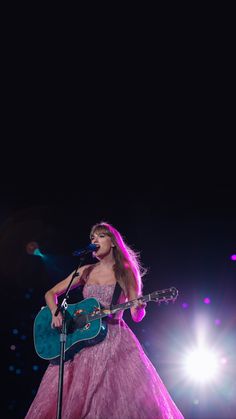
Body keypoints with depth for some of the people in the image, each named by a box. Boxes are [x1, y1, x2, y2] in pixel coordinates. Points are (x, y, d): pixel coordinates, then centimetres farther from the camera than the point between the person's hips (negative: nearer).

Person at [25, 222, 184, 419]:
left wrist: (139, 307, -23)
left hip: (114, 339, -3)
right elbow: (51, 294, 13)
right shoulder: (86, 271, 10)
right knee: (70, 399, -4)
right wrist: (56, 313, -6)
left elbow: (137, 316, -1)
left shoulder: (126, 272, 2)